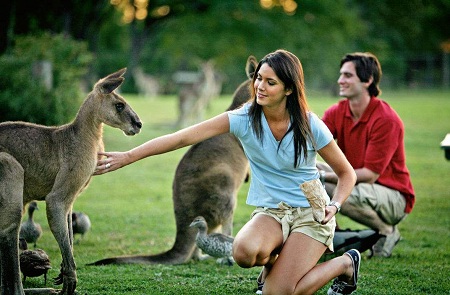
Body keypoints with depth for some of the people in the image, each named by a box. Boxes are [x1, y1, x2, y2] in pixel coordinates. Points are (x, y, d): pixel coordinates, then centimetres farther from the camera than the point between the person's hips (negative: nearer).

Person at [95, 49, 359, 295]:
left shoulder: (310, 126, -12)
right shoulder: (244, 118, -11)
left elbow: (347, 174, 2)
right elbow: (182, 138, -17)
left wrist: (334, 206, -17)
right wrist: (128, 157, -22)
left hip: (310, 213, -2)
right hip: (270, 212, 2)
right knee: (244, 250, -33)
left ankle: (346, 263, 11)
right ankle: (274, 264, 7)